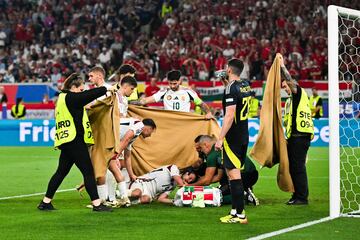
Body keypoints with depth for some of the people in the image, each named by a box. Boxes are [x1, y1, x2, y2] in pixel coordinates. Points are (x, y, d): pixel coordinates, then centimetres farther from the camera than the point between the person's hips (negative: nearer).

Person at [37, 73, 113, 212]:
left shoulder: (63, 98, 17)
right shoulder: (71, 98, -11)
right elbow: (93, 94, -11)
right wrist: (107, 89, 5)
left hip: (66, 142, 9)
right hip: (75, 141, -9)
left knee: (61, 172, 14)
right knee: (88, 172, -6)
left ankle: (46, 202, 16)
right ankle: (96, 204, -6)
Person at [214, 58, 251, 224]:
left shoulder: (231, 88, -16)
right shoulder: (245, 85, 10)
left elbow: (230, 116, -22)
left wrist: (220, 139, -22)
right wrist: (227, 84, 27)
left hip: (233, 137, -9)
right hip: (244, 136, 9)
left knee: (233, 174, -8)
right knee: (234, 173, 15)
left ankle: (240, 214, -10)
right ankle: (235, 211, 18)